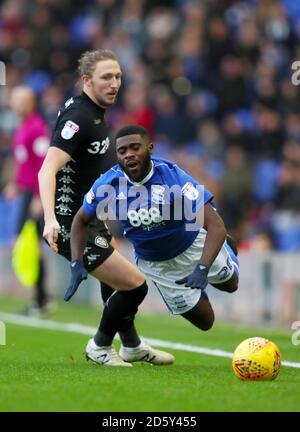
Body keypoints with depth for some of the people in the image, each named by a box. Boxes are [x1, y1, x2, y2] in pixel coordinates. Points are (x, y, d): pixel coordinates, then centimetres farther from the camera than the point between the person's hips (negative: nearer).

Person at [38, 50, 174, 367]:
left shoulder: (95, 111, 9)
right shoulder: (78, 117, -22)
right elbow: (47, 171, -31)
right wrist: (50, 219, -44)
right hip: (72, 226, -11)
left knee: (115, 278, 31)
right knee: (134, 284, -11)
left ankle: (132, 345, 51)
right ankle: (100, 347, 12)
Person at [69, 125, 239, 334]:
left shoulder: (171, 175, -35)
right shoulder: (108, 185, -25)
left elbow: (215, 225, -39)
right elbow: (81, 221, -5)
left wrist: (202, 268, -53)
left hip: (193, 243, -1)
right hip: (155, 262, 1)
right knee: (204, 321, 9)